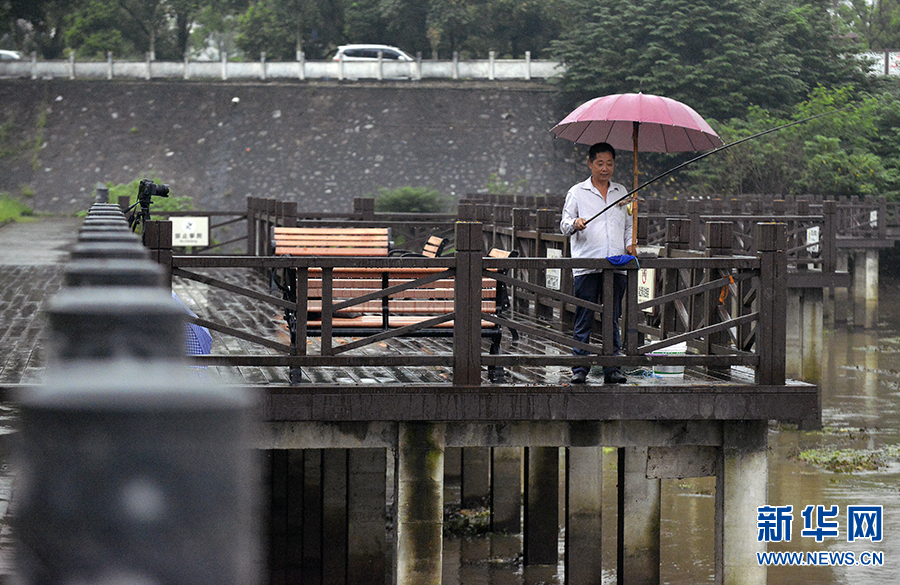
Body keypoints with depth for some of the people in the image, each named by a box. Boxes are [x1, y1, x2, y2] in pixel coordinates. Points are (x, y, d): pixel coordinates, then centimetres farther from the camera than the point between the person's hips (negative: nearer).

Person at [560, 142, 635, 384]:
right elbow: (564, 225, 4)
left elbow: (628, 225, 25)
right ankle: (580, 369, 2)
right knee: (584, 320, -3)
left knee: (613, 319, 4)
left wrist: (630, 243, 6)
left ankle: (612, 369, 7)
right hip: (586, 266, -3)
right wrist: (574, 224, -18)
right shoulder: (577, 192, 8)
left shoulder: (621, 192, 18)